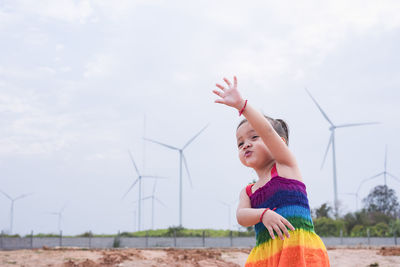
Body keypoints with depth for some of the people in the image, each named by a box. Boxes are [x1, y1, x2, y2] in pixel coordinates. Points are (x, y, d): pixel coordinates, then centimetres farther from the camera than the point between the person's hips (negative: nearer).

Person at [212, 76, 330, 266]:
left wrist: (241, 104, -19)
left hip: (297, 245, -5)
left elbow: (267, 130, -8)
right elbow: (241, 216, -1)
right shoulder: (247, 192, 20)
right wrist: (263, 214, -22)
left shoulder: (286, 165, 9)